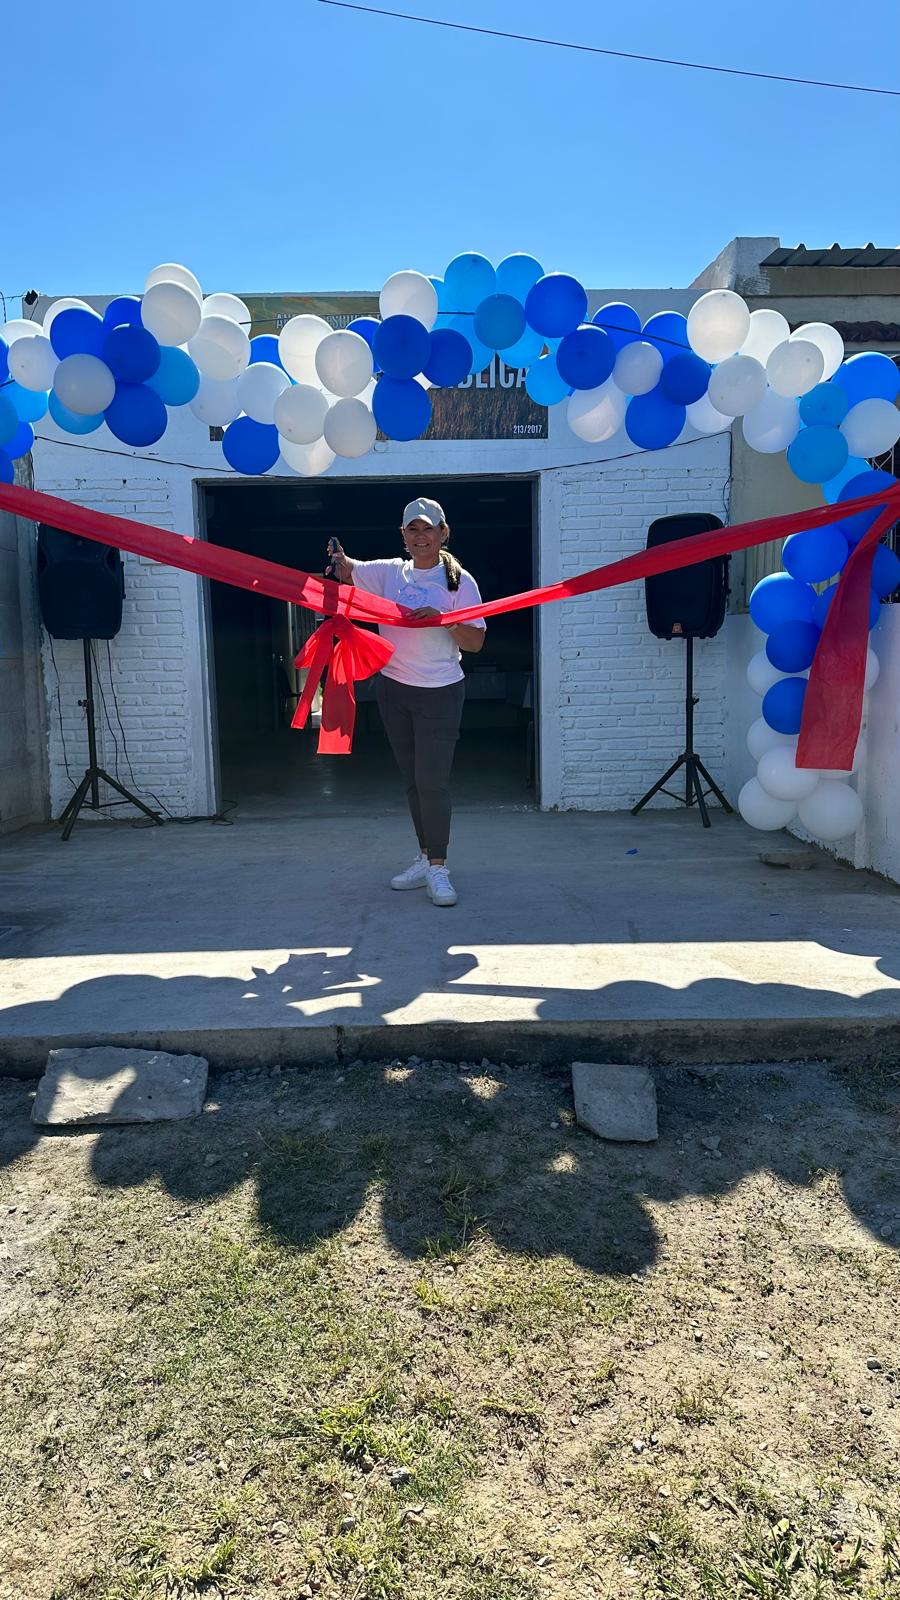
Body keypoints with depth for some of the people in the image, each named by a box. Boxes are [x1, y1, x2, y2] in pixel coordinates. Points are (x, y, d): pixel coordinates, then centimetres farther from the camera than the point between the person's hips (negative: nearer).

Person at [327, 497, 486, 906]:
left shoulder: (459, 581, -4)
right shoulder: (390, 572, 6)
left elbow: (475, 642, -7)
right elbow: (347, 571, -5)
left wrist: (441, 618, -22)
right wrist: (339, 558, -28)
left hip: (440, 693, -4)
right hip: (393, 689, 4)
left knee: (432, 780, -8)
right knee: (412, 779, 12)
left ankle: (437, 867, 1)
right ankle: (425, 858, 23)